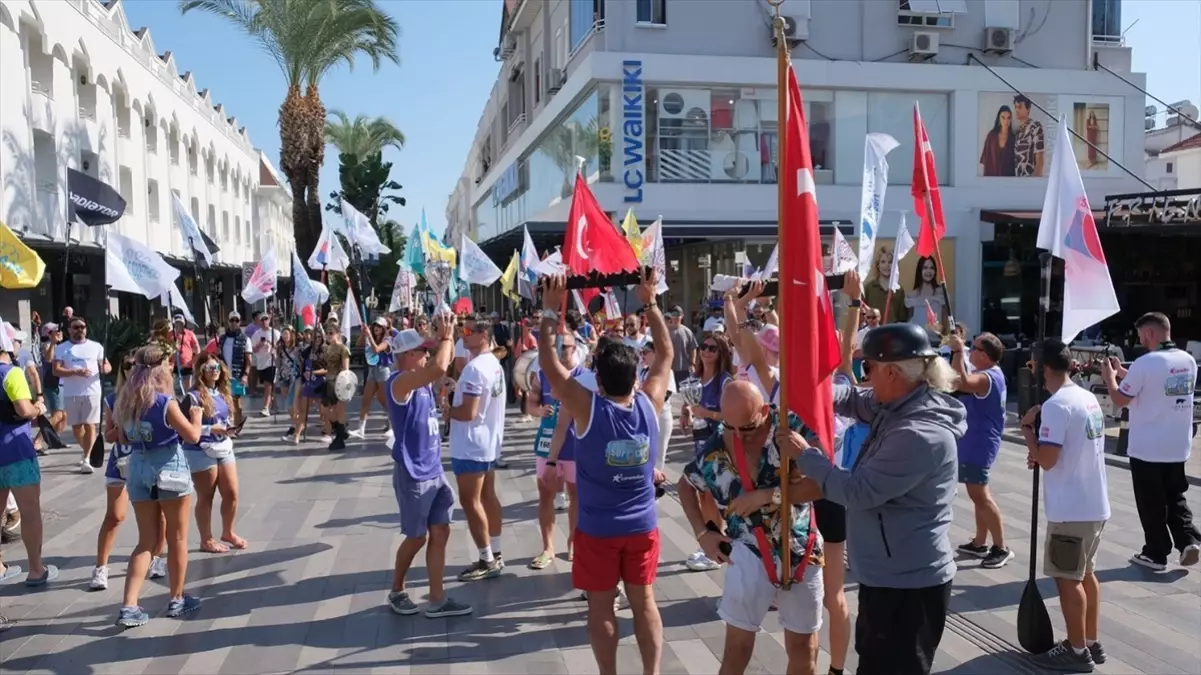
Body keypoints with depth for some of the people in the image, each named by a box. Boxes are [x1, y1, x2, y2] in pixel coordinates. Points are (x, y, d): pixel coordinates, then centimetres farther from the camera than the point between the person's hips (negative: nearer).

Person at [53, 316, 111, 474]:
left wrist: (106, 368, -18)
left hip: (92, 392, -1)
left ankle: (86, 459, -6)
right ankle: (85, 451, 34)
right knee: (76, 425, 11)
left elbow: (106, 366, 7)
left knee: (90, 425, -7)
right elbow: (56, 370, -5)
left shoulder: (96, 346, 8)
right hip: (71, 394, 1)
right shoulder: (61, 348, 5)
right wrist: (75, 372, -21)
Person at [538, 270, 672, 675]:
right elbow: (666, 352, 3)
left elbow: (548, 363, -14)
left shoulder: (587, 409, -20)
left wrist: (551, 311, -8)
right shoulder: (650, 403, -11)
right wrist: (649, 302, 7)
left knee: (601, 606, 10)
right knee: (644, 601, 13)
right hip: (643, 526, 3)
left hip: (598, 529, -3)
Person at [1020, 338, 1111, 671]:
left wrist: (1027, 426, -10)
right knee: (1085, 573, 18)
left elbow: (1046, 460, -22)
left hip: (1071, 509, -9)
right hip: (1094, 505, 9)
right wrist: (1043, 455, 12)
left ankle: (1077, 652, 10)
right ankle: (1091, 643, 27)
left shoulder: (1056, 405, -20)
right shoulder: (1088, 398, 9)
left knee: (1067, 578, 2)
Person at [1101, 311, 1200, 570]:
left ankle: (1155, 553, 15)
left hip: (1147, 448, -6)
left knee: (1151, 504, 7)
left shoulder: (1145, 363, -19)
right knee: (1175, 497, 21)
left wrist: (1109, 377, 5)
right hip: (1178, 447, 6)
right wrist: (1122, 371, 18)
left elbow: (1120, 400, -12)